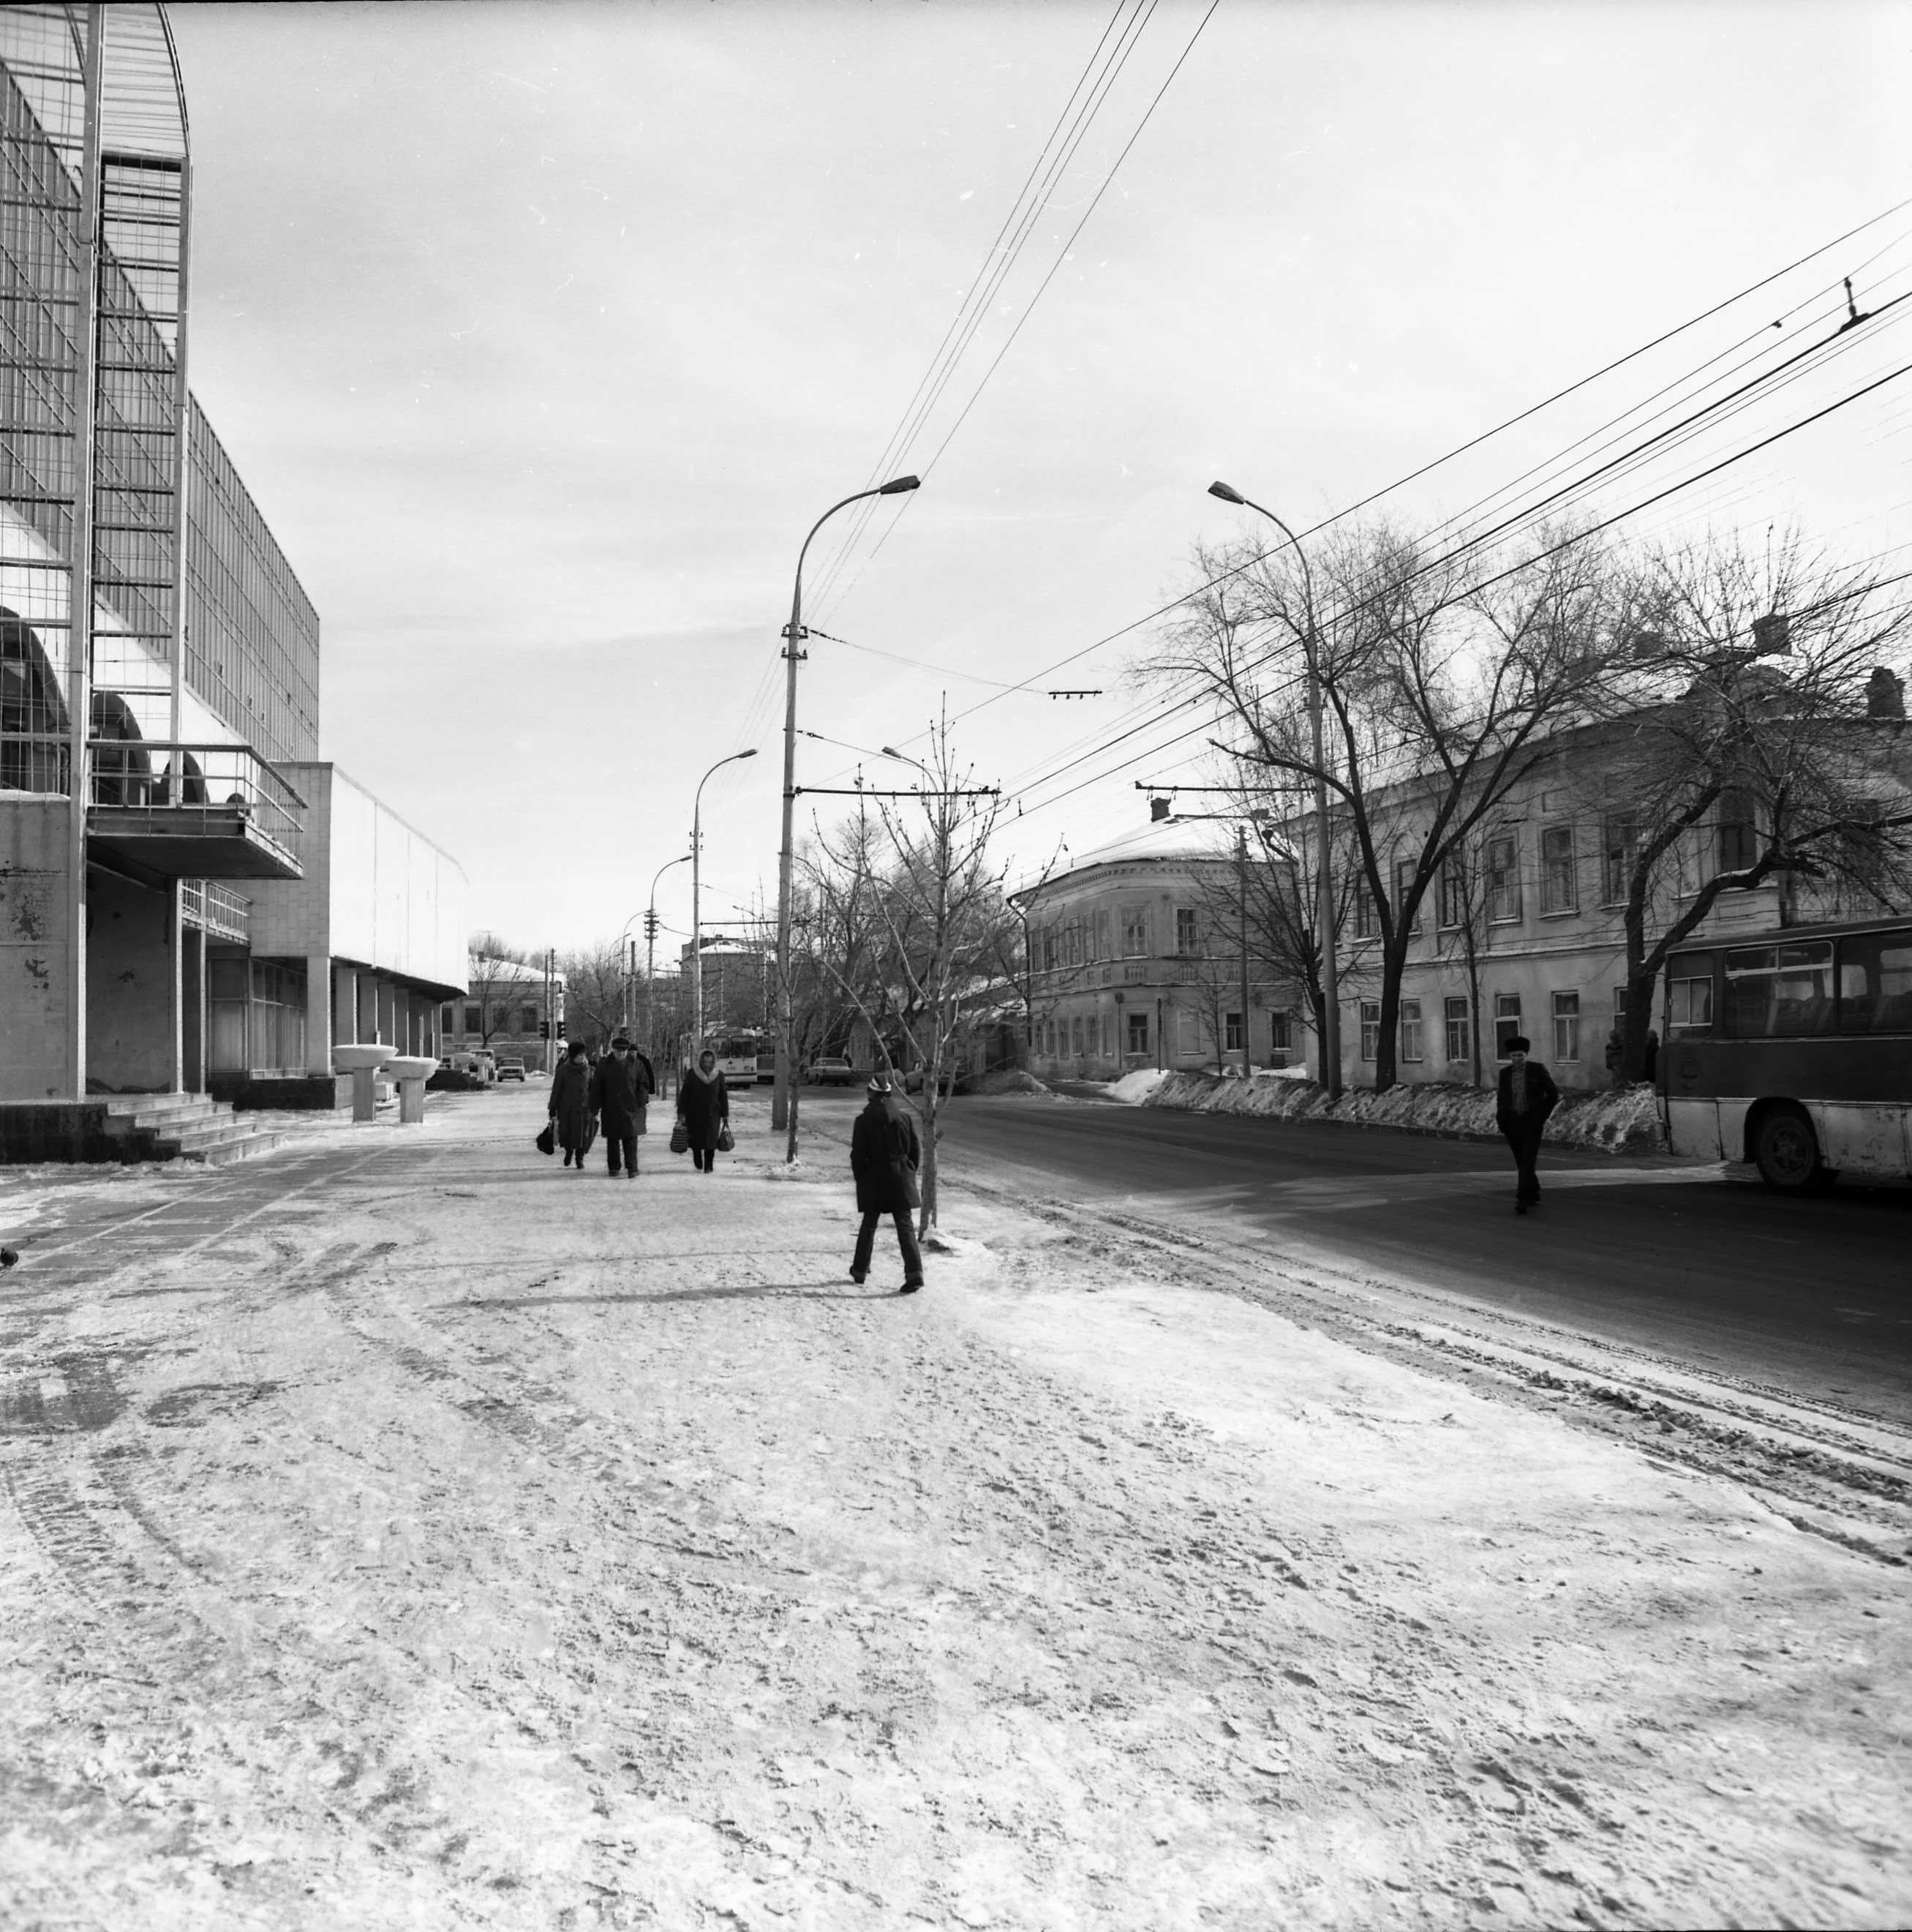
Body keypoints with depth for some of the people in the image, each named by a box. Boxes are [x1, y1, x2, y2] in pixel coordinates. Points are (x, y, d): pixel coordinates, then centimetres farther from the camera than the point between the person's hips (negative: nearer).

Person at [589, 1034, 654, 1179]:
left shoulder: (636, 1063, 1)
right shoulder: (604, 1064, 1)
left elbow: (644, 1083, 9)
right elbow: (596, 1087, 3)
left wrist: (641, 1101, -3)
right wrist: (595, 1108, -1)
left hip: (630, 1108, -1)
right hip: (610, 1109, 1)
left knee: (631, 1139, -5)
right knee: (612, 1140, 8)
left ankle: (632, 1168, -2)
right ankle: (613, 1168, 20)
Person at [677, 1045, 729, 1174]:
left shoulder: (719, 1076, 3)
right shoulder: (691, 1074, -1)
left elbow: (723, 1096, 7)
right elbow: (684, 1094, 0)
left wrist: (725, 1115, 5)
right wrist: (681, 1112, -5)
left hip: (712, 1115, 0)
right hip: (694, 1115, 0)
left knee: (710, 1140, -5)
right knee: (696, 1141, 3)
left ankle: (709, 1166, 4)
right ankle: (699, 1166, 20)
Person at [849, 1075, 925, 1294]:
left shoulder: (863, 1121, -7)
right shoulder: (905, 1119, -1)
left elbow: (857, 1155, -6)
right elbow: (916, 1150, 3)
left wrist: (860, 1178, 7)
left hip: (874, 1179, -1)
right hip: (901, 1179, 1)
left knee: (869, 1224, 15)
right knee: (905, 1226, 1)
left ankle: (860, 1270, 27)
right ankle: (914, 1273, -11)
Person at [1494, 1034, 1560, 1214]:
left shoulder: (1537, 1069, -7)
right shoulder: (1505, 1072, 3)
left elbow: (1554, 1094, -1)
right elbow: (1501, 1098, 12)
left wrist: (1542, 1116, -6)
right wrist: (1500, 1119, 0)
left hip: (1532, 1122, -4)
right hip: (1513, 1123, 4)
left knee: (1527, 1161, -15)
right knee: (1521, 1163, 11)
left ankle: (1522, 1200, -19)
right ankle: (1534, 1195, 30)